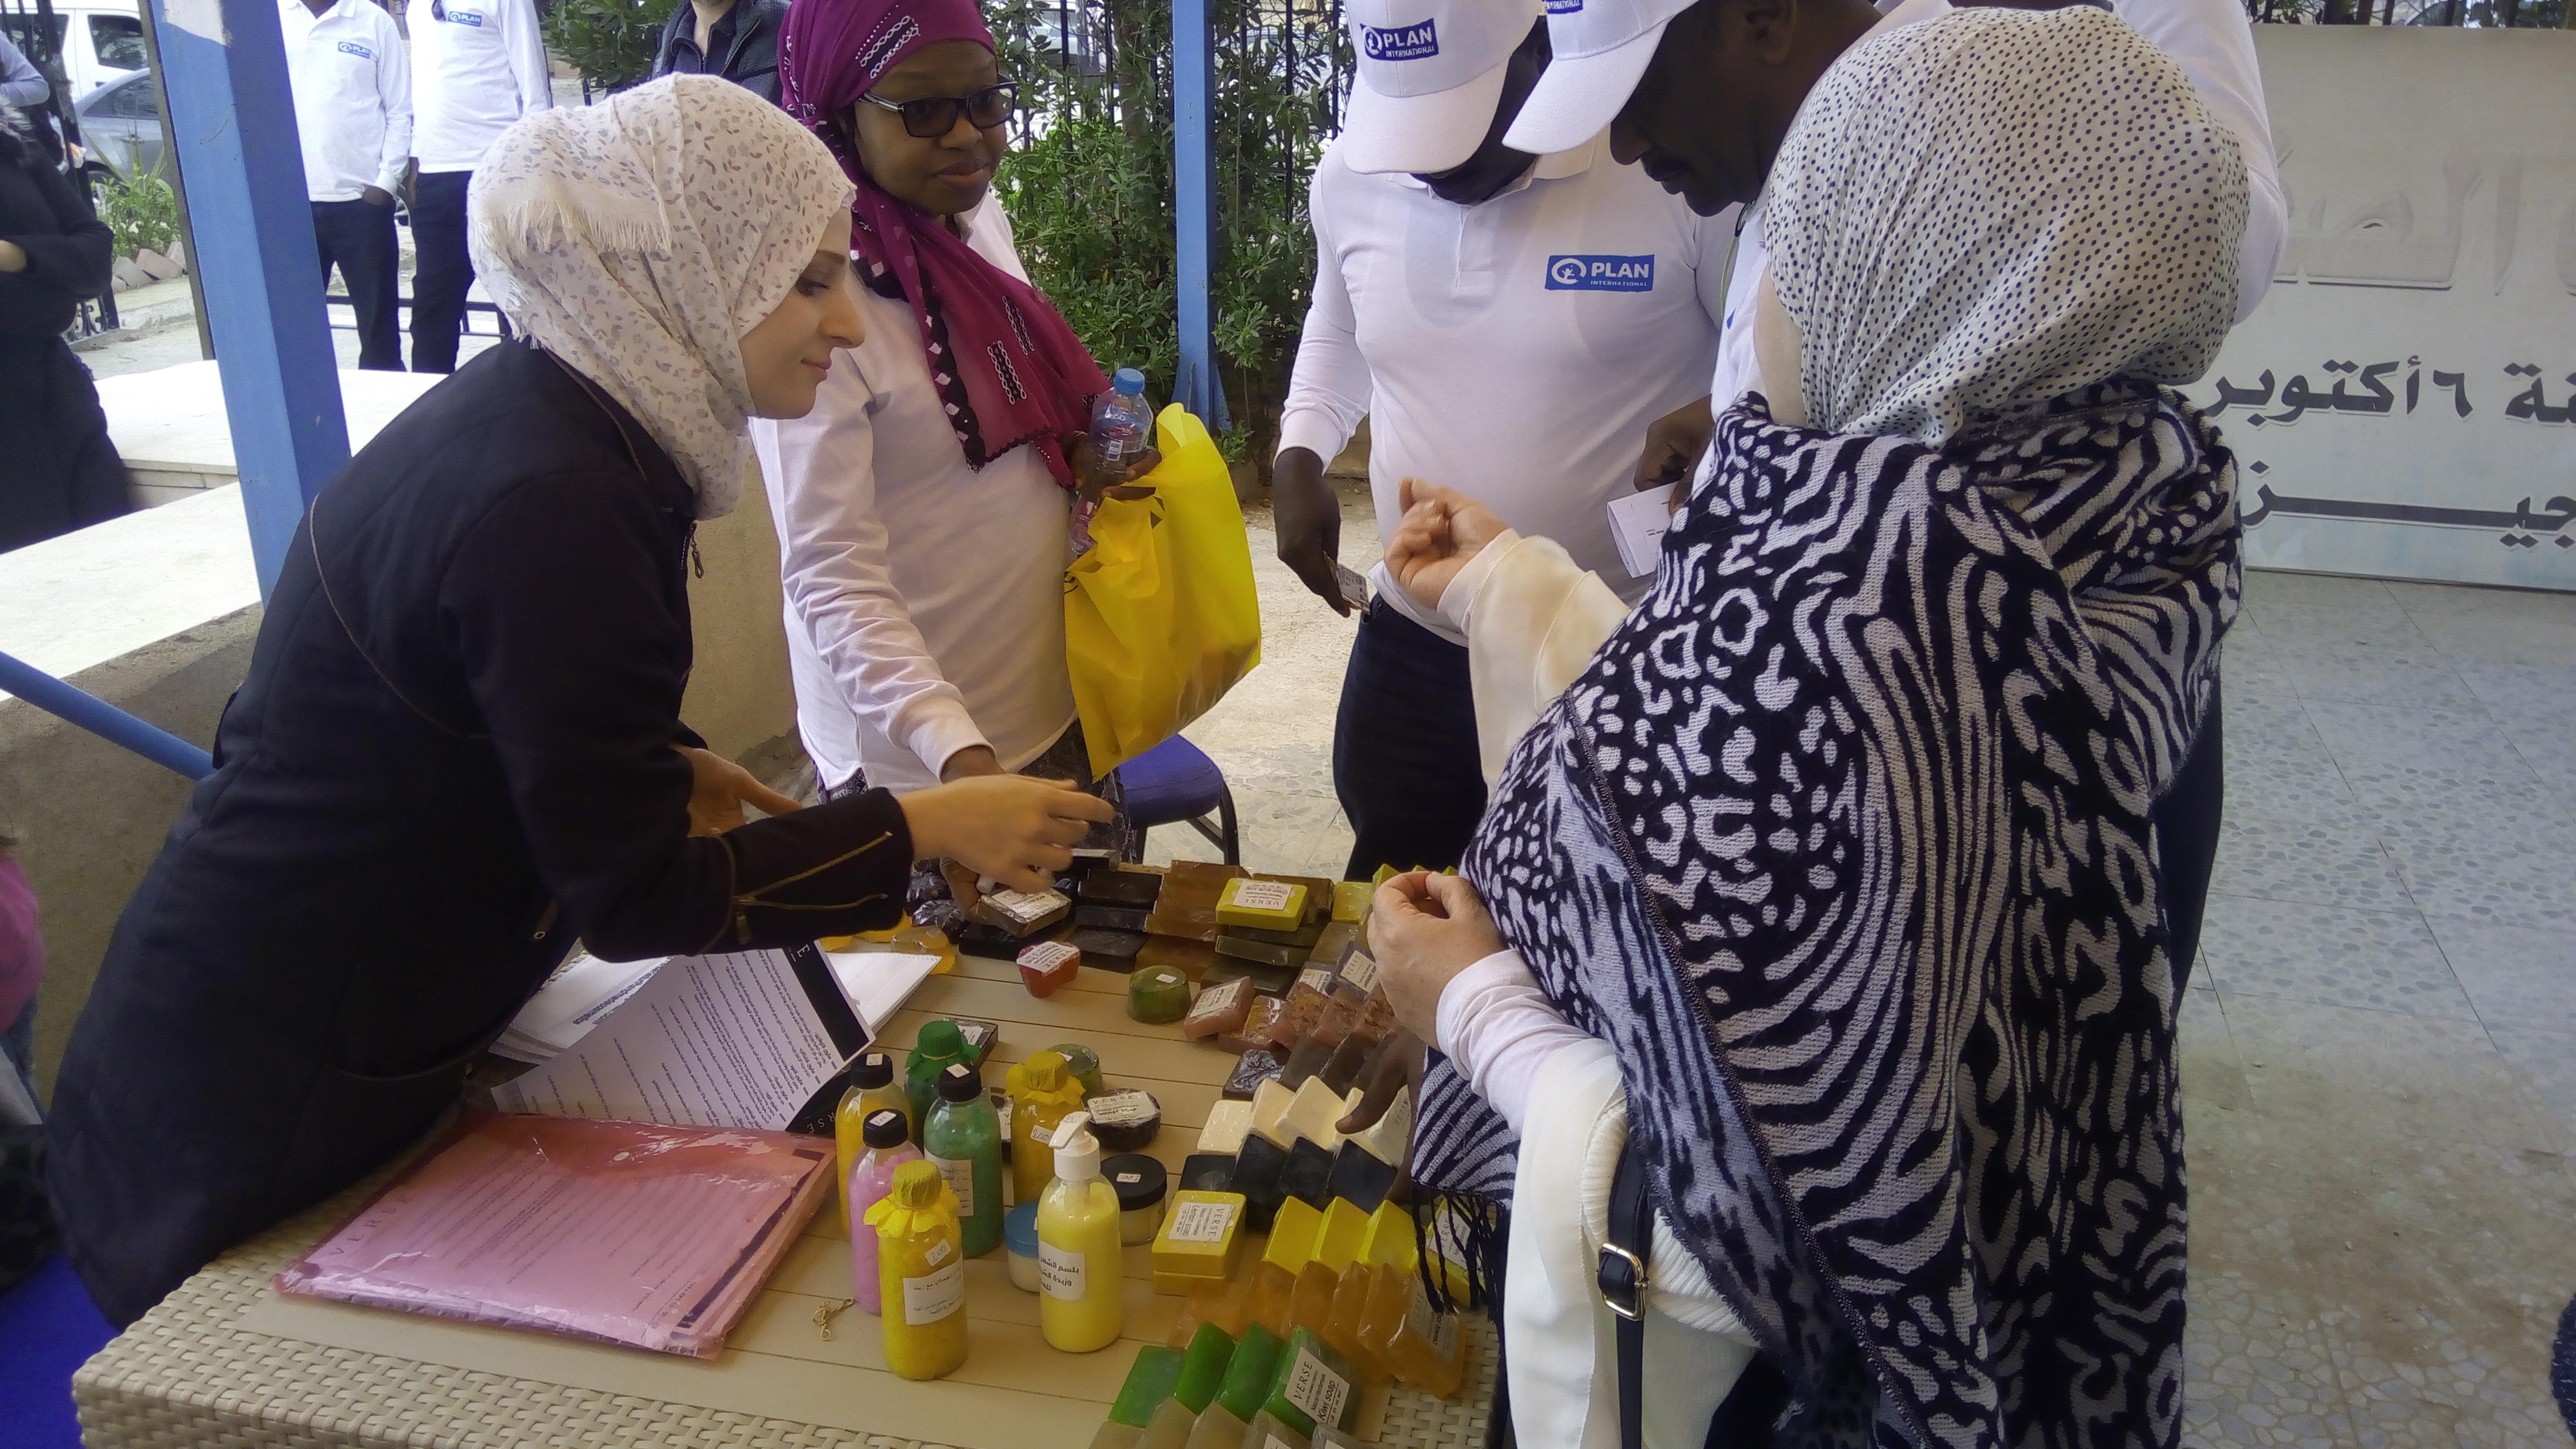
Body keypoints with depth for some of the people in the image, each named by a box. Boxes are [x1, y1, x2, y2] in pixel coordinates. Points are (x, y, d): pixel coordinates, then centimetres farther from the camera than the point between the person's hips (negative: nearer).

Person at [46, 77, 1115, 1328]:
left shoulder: (529, 407, -1)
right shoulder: (552, 507, -30)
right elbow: (636, 897, -26)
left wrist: (668, 766, 2)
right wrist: (927, 832, -21)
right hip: (271, 1098, -9)